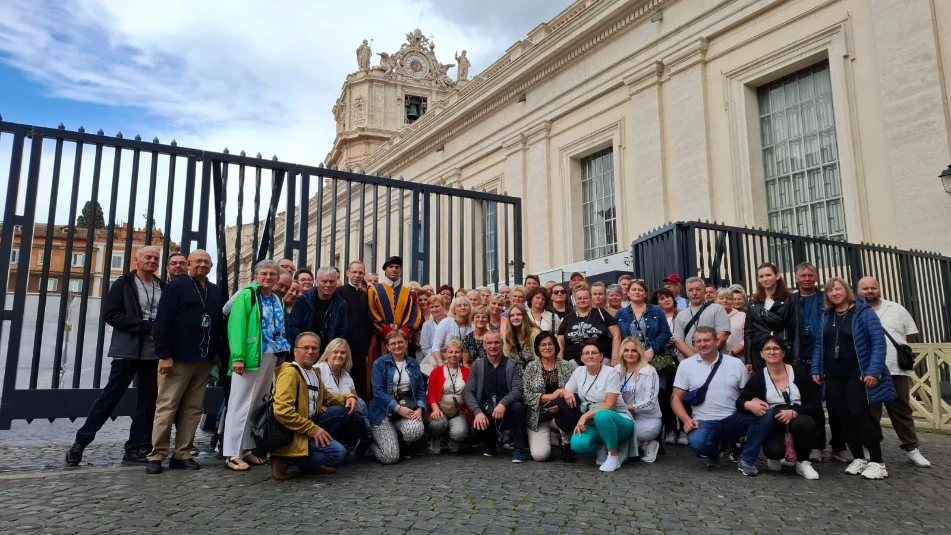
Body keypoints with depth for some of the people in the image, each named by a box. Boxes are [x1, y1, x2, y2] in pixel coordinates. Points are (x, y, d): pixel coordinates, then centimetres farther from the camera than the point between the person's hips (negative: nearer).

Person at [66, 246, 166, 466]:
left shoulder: (163, 287, 9)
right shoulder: (123, 284, 0)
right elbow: (111, 314, -9)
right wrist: (146, 326, -16)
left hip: (154, 354, 4)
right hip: (128, 351, -3)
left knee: (147, 401, 6)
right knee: (110, 396, 3)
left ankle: (136, 448, 15)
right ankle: (81, 441, 19)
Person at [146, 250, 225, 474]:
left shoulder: (215, 292, 14)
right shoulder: (176, 286, -2)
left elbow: (220, 324, 15)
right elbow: (162, 322, -8)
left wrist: (219, 353, 8)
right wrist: (164, 354, -14)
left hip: (204, 360, 5)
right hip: (178, 358, -5)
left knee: (193, 409, 7)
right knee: (167, 407, 0)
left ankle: (182, 454, 14)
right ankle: (157, 455, 7)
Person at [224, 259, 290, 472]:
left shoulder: (278, 300, 16)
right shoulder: (247, 295, -5)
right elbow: (237, 326, -14)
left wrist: (284, 355, 10)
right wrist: (238, 356, -21)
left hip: (272, 357, 7)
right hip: (250, 356, -7)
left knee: (258, 405, 12)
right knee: (242, 404, -4)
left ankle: (247, 448, 22)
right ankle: (233, 454, 0)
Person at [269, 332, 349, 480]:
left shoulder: (314, 373, 16)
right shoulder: (290, 372, -14)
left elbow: (327, 398, 29)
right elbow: (282, 411, -26)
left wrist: (348, 397, 7)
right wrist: (313, 429, -23)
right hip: (291, 432, -10)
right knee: (338, 452, -20)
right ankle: (284, 460, -8)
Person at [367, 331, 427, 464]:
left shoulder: (414, 364, 10)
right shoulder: (380, 363, -3)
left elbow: (421, 390, 8)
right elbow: (378, 391, -12)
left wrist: (420, 409, -11)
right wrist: (398, 408, -21)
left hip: (407, 408, 3)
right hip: (383, 411, -3)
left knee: (416, 430, -32)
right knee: (390, 457, -18)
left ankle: (404, 448, 6)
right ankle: (369, 441, 17)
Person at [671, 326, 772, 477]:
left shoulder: (735, 363, 7)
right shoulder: (686, 365, 4)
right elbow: (676, 398, 4)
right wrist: (686, 419, -13)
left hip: (734, 419, 2)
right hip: (705, 422, -2)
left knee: (766, 414, -24)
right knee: (696, 442, -35)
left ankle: (746, 459, -5)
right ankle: (713, 452, 6)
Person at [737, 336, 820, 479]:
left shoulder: (799, 373, -3)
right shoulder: (758, 378, -3)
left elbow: (816, 403, -6)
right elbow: (739, 402, -6)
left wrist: (794, 412, -25)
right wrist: (749, 404, -30)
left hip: (798, 420, 1)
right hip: (774, 426, -1)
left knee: (806, 423, -35)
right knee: (773, 450, -32)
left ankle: (803, 462, -6)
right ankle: (776, 457, 10)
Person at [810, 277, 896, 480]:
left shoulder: (863, 312, -6)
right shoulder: (826, 316, 10)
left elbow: (878, 342, -11)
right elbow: (820, 345, 12)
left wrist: (874, 371, -18)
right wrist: (816, 369, 5)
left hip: (858, 375, -5)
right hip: (833, 376, 5)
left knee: (862, 417, -6)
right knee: (842, 418, 5)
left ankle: (877, 462, 7)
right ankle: (858, 458, 18)